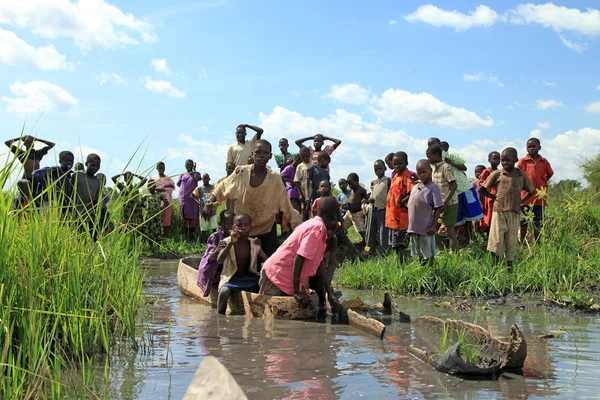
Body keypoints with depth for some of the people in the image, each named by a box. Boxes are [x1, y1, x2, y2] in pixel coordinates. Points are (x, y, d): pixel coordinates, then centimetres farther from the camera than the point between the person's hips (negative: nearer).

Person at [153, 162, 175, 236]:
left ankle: (166, 235, 0)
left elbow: (173, 187, 3)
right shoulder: (154, 178, 8)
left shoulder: (169, 178, 17)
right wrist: (167, 186, -9)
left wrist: (162, 188, -8)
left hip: (168, 201, 3)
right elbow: (155, 188, -6)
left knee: (167, 219, -1)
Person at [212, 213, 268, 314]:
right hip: (231, 278, -4)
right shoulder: (227, 242, -7)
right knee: (224, 292, -35)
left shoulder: (253, 244, 2)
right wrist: (231, 243, -33)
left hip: (249, 279, 4)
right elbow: (219, 260, -24)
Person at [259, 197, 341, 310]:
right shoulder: (318, 228, -19)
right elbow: (299, 258, -25)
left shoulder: (315, 224, 9)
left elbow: (319, 262, 10)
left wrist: (330, 293, 7)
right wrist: (297, 291, -22)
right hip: (277, 277, -9)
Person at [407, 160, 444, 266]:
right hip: (414, 227, 7)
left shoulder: (433, 188, -9)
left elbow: (438, 208, -11)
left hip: (426, 228, -7)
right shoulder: (414, 188, 11)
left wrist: (434, 226, -15)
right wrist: (410, 225, 13)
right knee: (419, 254, 17)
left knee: (428, 254, 2)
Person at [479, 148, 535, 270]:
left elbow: (531, 191, 20)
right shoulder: (497, 174, 3)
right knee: (496, 239, -8)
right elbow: (481, 190, 7)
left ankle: (509, 266, 14)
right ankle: (494, 267, -1)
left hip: (514, 212, 2)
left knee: (511, 240, 6)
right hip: (499, 210, -2)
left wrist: (521, 201, 8)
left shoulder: (522, 176, 7)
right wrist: (494, 197, 4)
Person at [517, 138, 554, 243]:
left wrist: (542, 183, 6)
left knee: (538, 223, 8)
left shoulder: (544, 162, 6)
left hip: (540, 197, 2)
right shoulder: (522, 161, -1)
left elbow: (549, 174, 18)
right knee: (524, 222, 2)